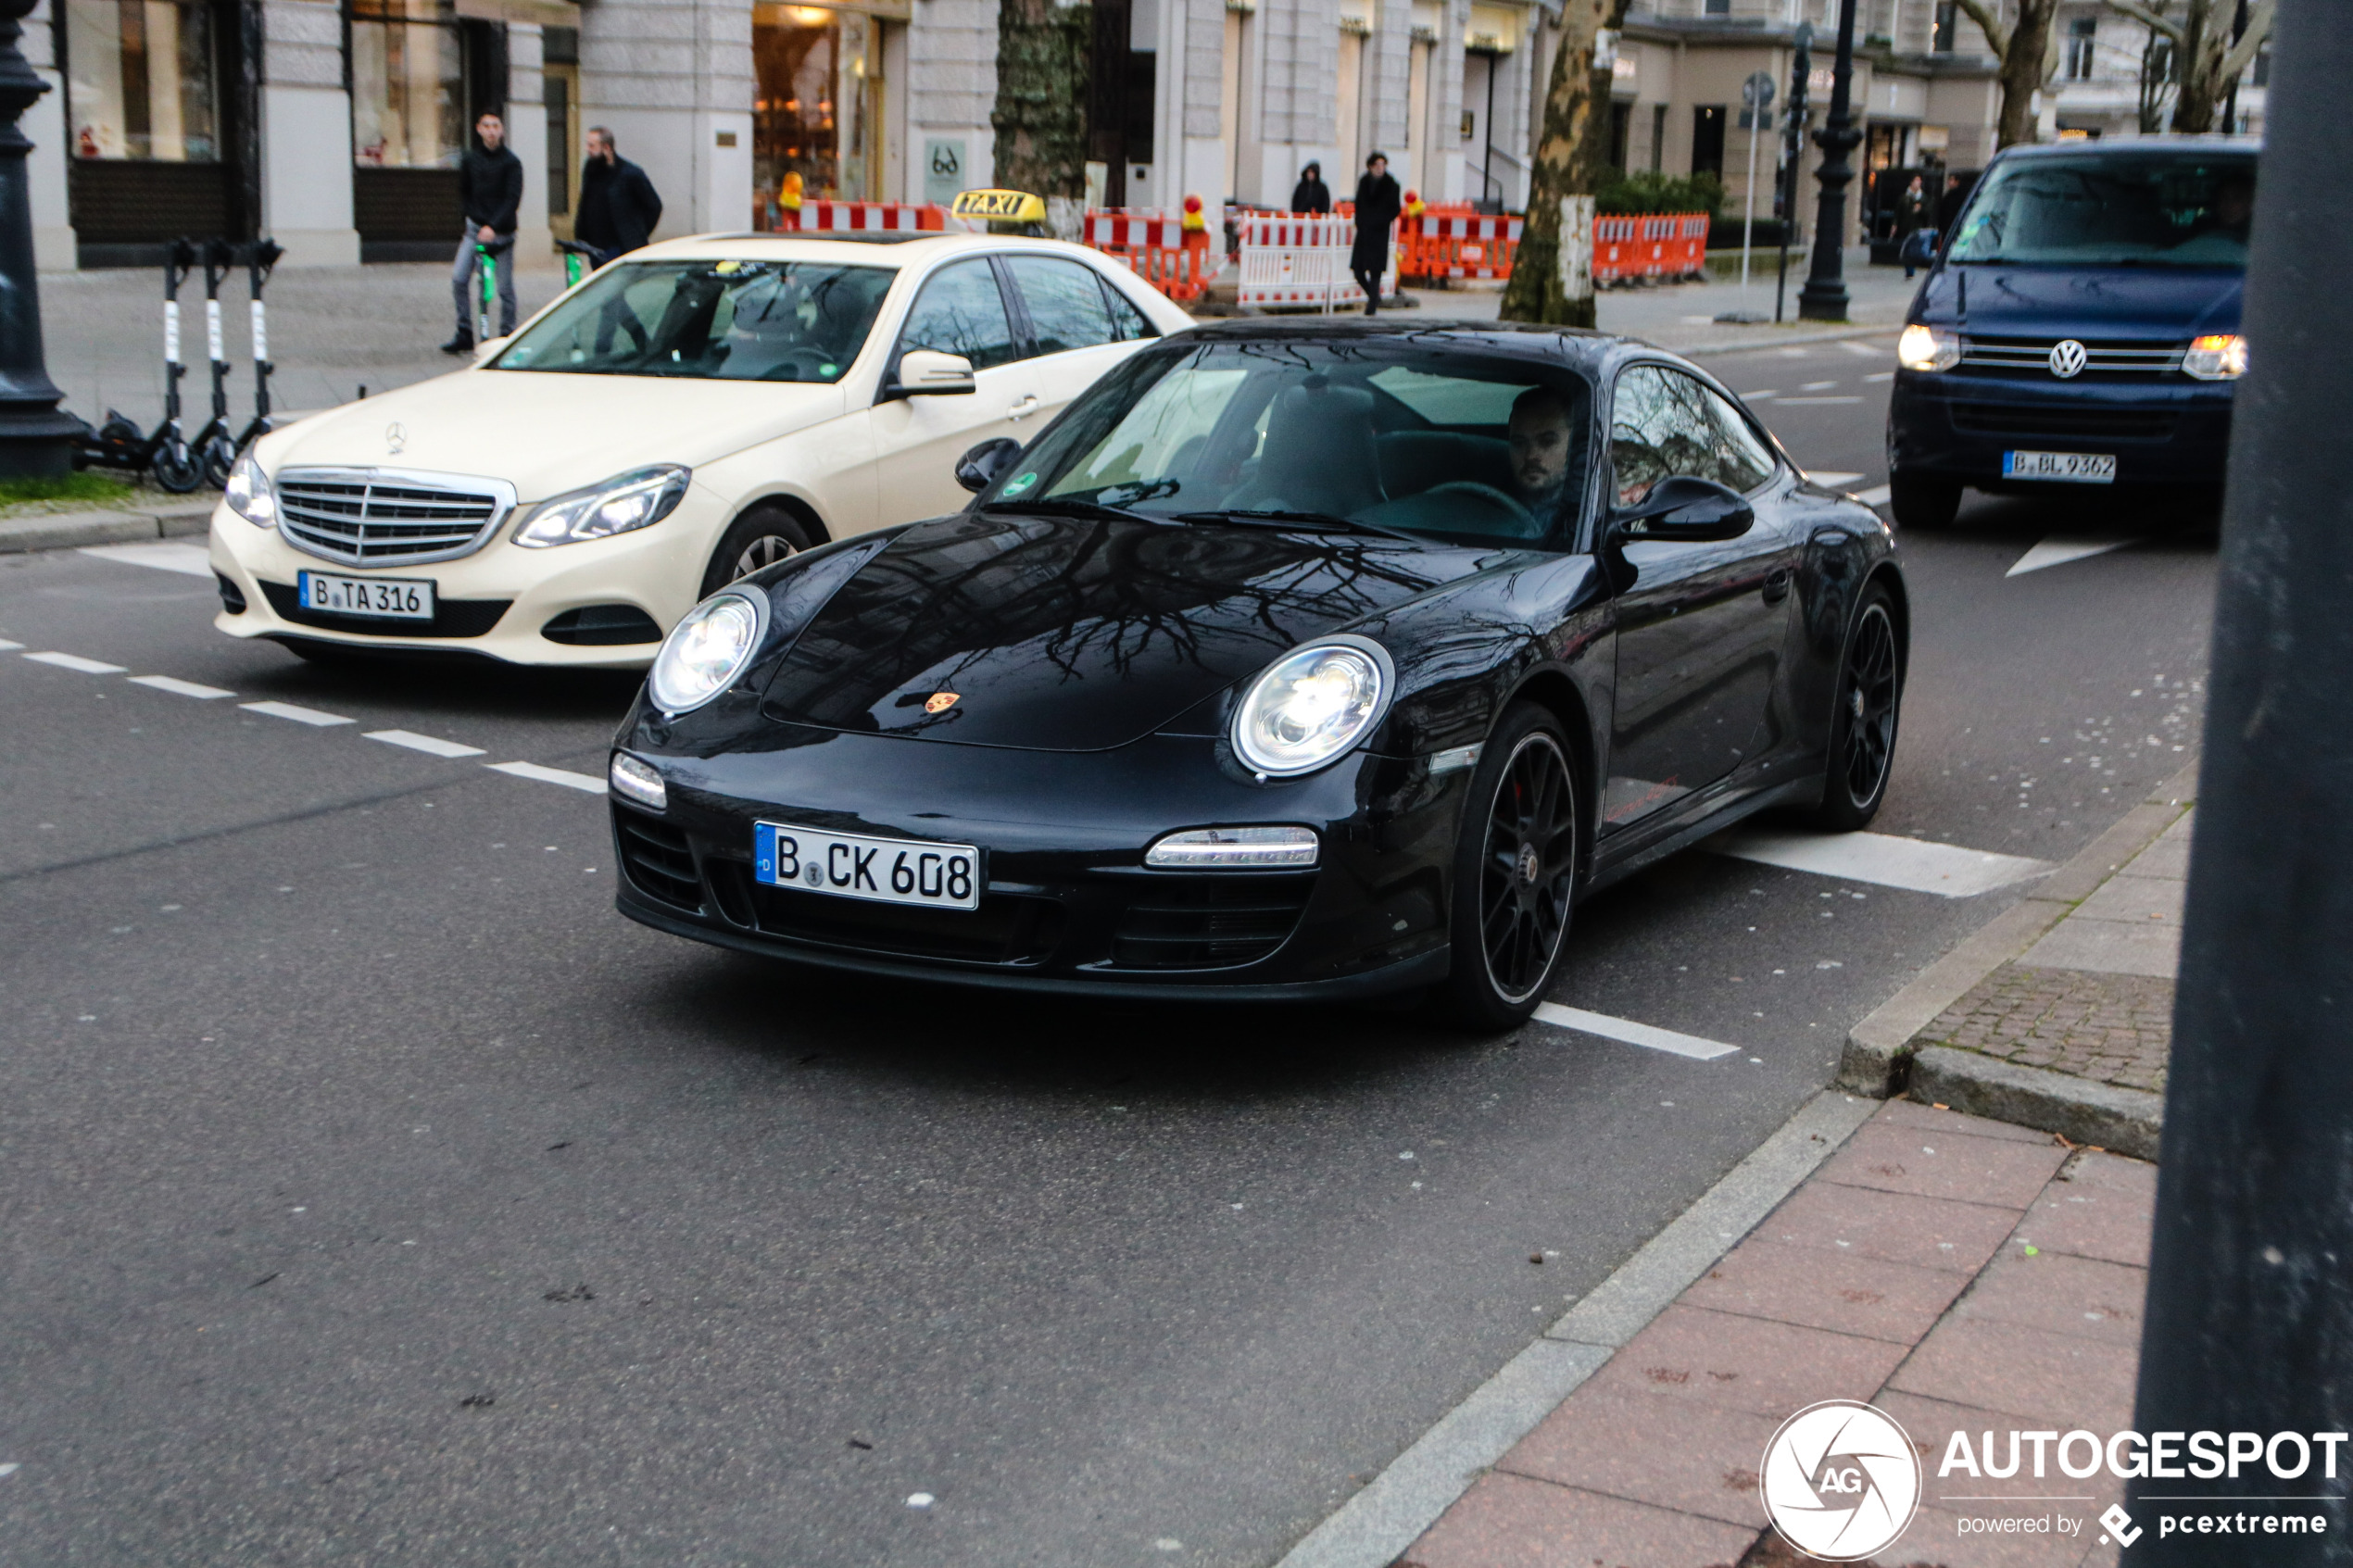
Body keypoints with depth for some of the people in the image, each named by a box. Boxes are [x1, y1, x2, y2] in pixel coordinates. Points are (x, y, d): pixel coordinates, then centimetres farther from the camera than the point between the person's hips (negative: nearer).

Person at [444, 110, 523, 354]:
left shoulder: (511, 162, -5)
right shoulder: (470, 158, 7)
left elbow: (513, 199, -13)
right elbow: (463, 192, 18)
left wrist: (493, 226, -23)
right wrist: (471, 217, 6)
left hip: (501, 232, -3)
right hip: (475, 227, 3)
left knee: (505, 287, -1)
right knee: (459, 278, -7)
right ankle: (465, 335, 1)